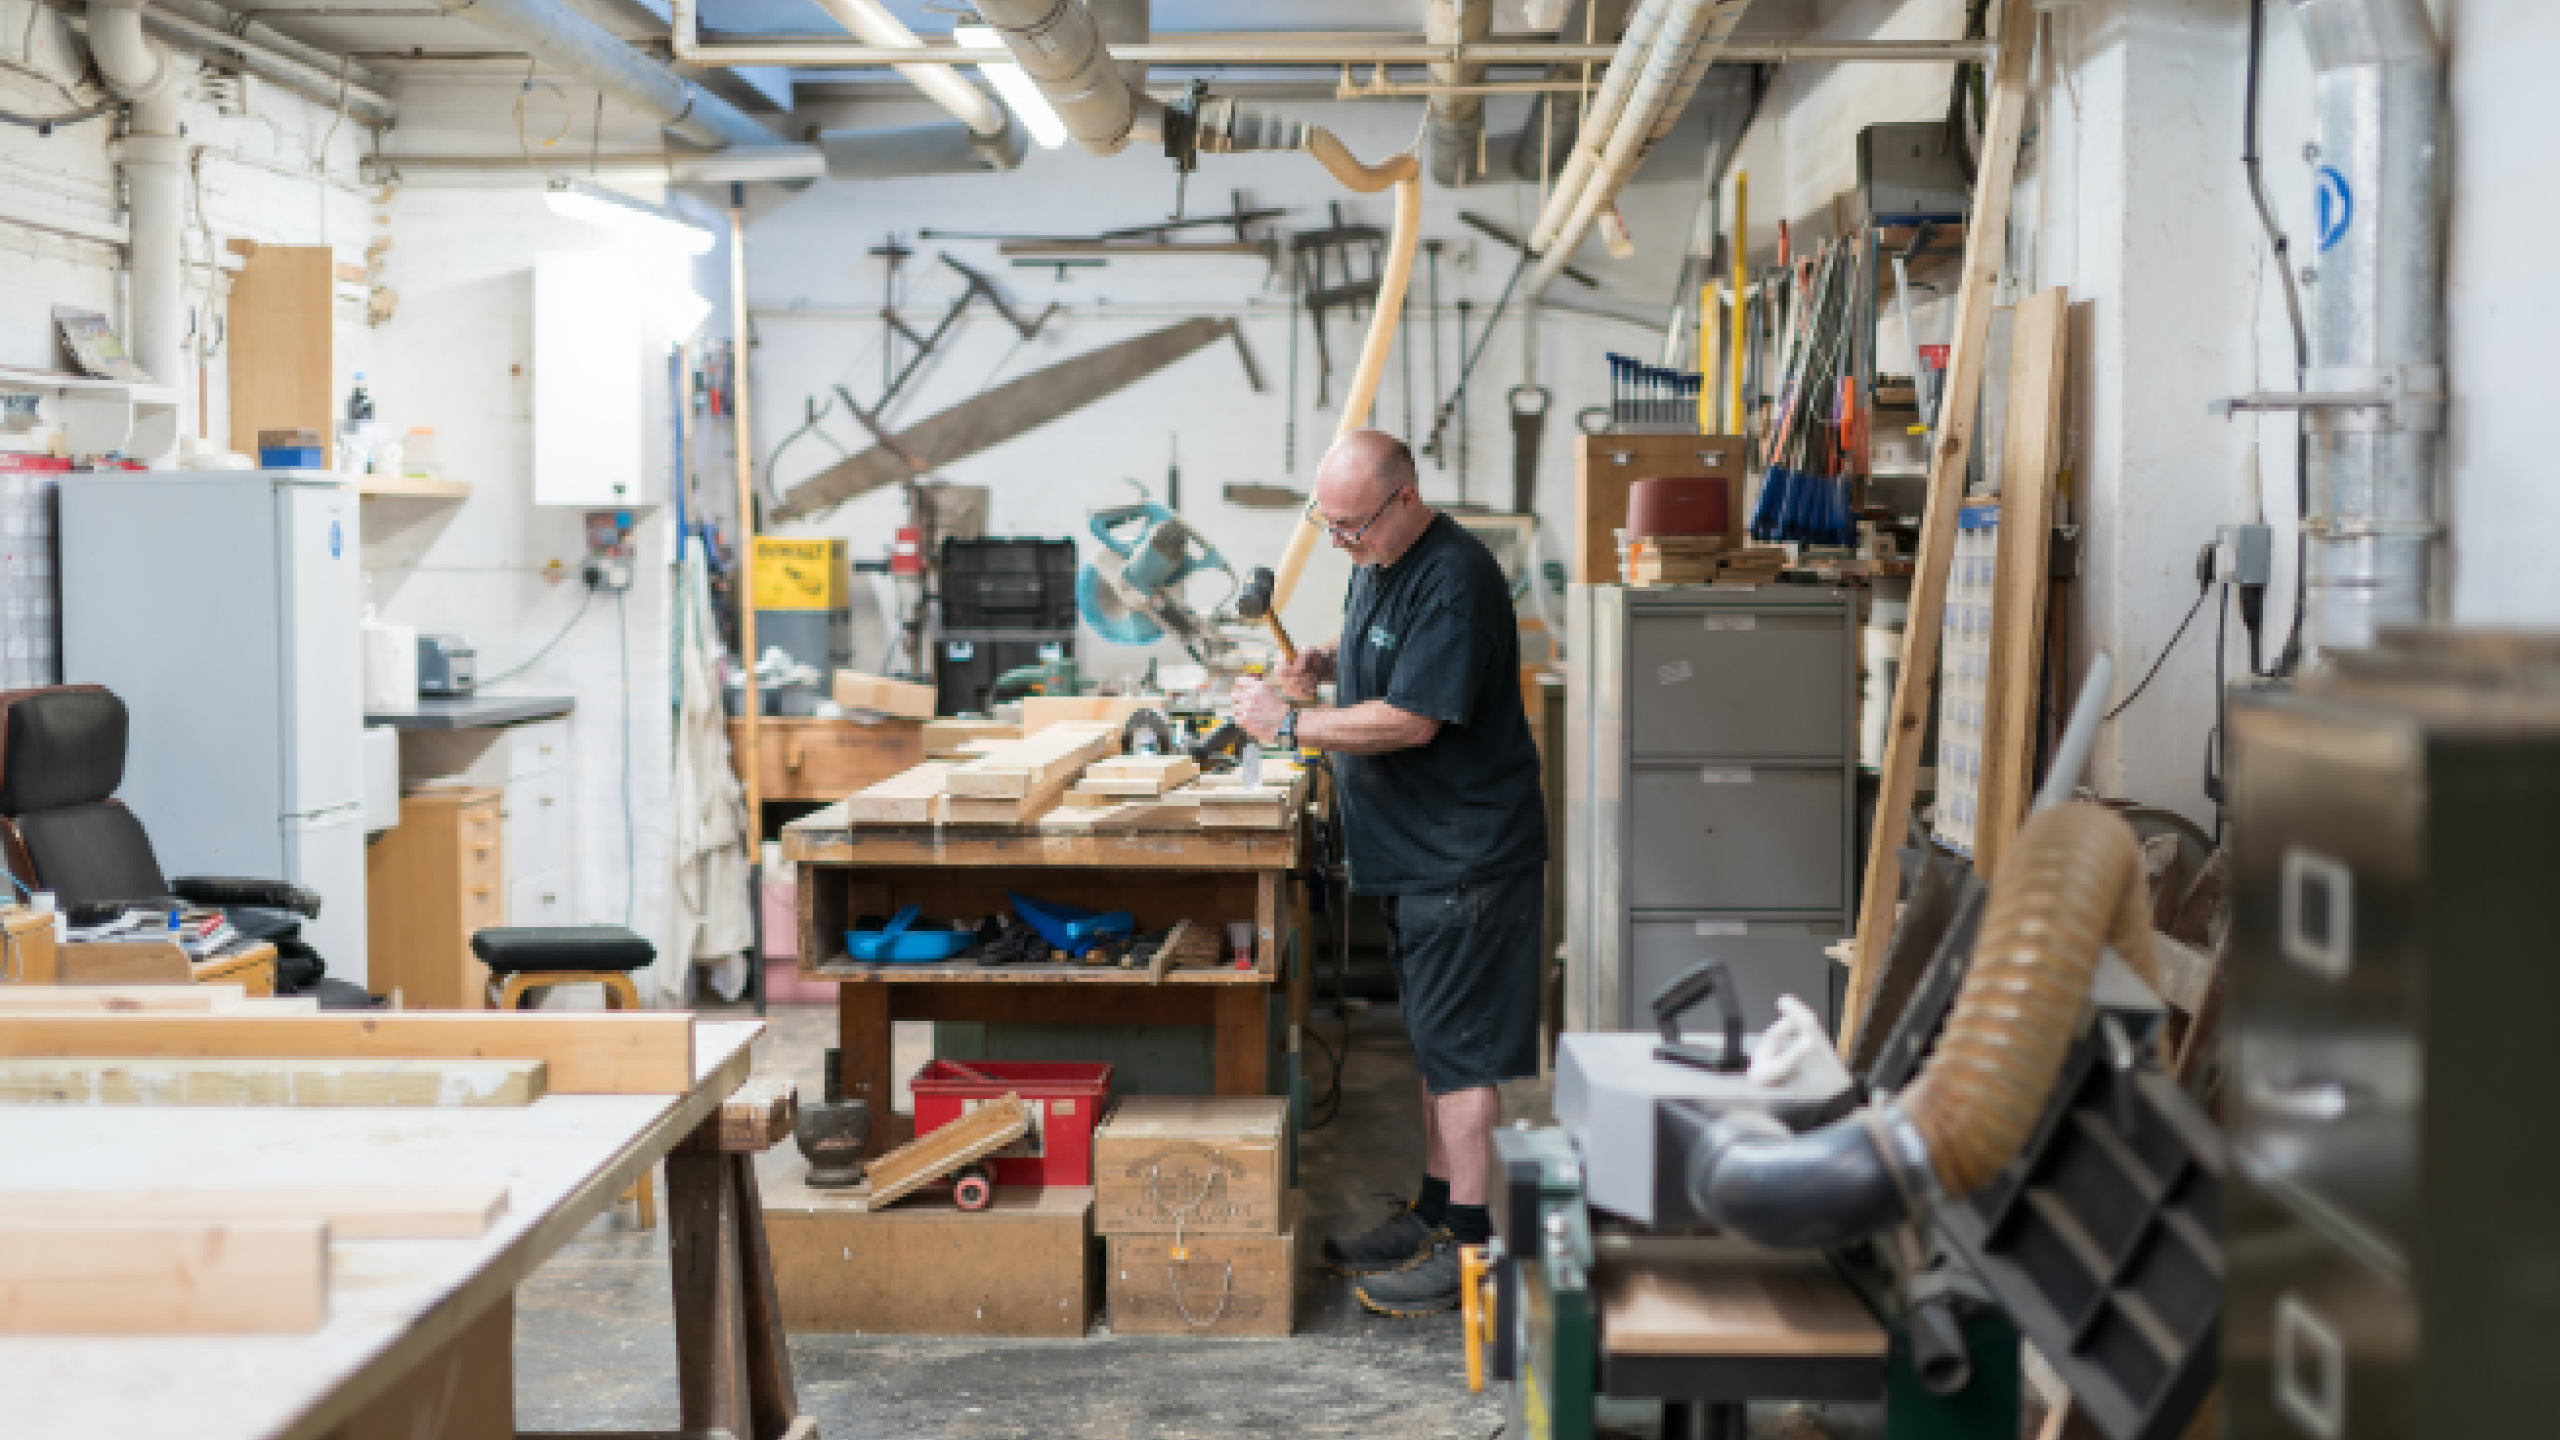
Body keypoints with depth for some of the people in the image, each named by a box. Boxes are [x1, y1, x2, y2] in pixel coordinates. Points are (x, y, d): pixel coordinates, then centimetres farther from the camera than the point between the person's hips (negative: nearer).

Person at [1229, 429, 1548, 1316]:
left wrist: (1290, 723, -17)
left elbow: (1411, 720, -25)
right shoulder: (1377, 562, 10)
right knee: (1438, 1042, 17)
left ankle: (1474, 1248, 2)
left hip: (1467, 859, -10)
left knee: (1466, 1052, -5)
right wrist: (1322, 660, 7)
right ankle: (1437, 1213, 28)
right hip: (1415, 852, 10)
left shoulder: (1453, 580, -21)